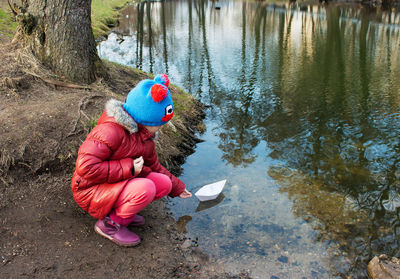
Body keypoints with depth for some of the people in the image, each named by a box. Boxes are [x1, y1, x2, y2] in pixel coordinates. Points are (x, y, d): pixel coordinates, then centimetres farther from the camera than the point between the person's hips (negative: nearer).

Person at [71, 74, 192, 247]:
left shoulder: (145, 136, 5)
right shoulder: (111, 130, -26)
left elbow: (154, 166, 21)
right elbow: (85, 166, -32)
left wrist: (177, 187, 24)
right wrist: (128, 168, -28)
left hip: (119, 183, 9)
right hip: (91, 190, -9)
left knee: (164, 183, -8)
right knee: (145, 188, -32)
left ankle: (120, 209, 3)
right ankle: (110, 224, -10)